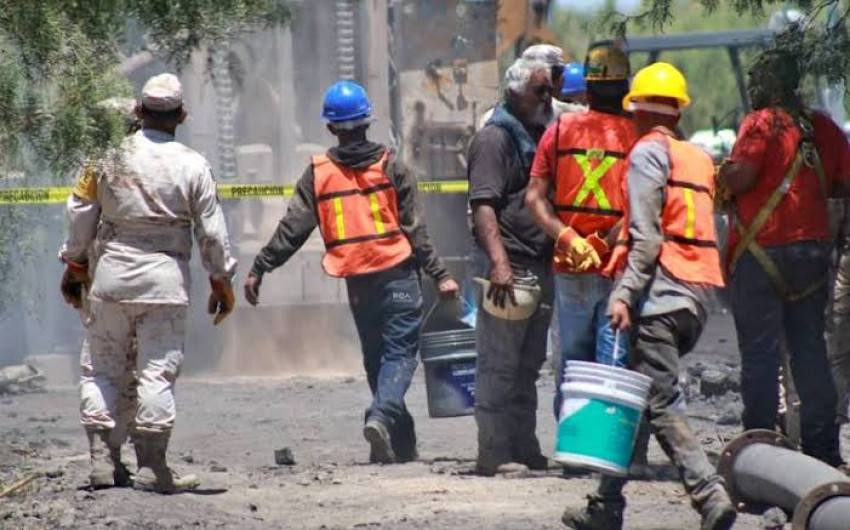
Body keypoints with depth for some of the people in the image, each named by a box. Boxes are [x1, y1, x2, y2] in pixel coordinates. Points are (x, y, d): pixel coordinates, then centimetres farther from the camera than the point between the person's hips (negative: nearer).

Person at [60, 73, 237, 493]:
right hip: (164, 278, -2)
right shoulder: (192, 166, -2)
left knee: (101, 368, 10)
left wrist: (75, 263, 22)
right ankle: (151, 465, -1)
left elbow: (80, 215, 9)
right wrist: (221, 280, 11)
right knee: (158, 371, 2)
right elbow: (211, 230, 0)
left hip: (111, 274, 2)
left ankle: (103, 459, 5)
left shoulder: (108, 158, 2)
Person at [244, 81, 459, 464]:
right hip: (397, 274, -2)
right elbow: (415, 229, -4)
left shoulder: (318, 174, 2)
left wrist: (259, 270, 6)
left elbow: (292, 229, 0)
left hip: (357, 283, 2)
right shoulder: (390, 167, -2)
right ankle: (382, 415, -28)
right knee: (400, 351, -3)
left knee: (376, 356, 13)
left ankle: (402, 444, 13)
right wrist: (439, 275, 0)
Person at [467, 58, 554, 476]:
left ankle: (524, 449, 19)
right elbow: (483, 206, -18)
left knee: (528, 365, 13)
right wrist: (499, 263, -27)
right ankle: (494, 454, -7)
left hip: (540, 268, 9)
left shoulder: (540, 137, 19)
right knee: (499, 364, -7)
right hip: (508, 268, -9)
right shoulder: (494, 138, -9)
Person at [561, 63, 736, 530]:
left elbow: (647, 237, -14)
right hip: (697, 297, 8)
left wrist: (625, 294, -18)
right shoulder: (698, 158, 21)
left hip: (660, 295, -8)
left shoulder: (648, 151, -3)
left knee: (661, 404, -12)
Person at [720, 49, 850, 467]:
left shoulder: (762, 123, -9)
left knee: (759, 353, -2)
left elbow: (740, 178, -20)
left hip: (763, 251, -6)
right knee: (810, 350, 11)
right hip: (813, 248, 6)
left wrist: (723, 173, 1)